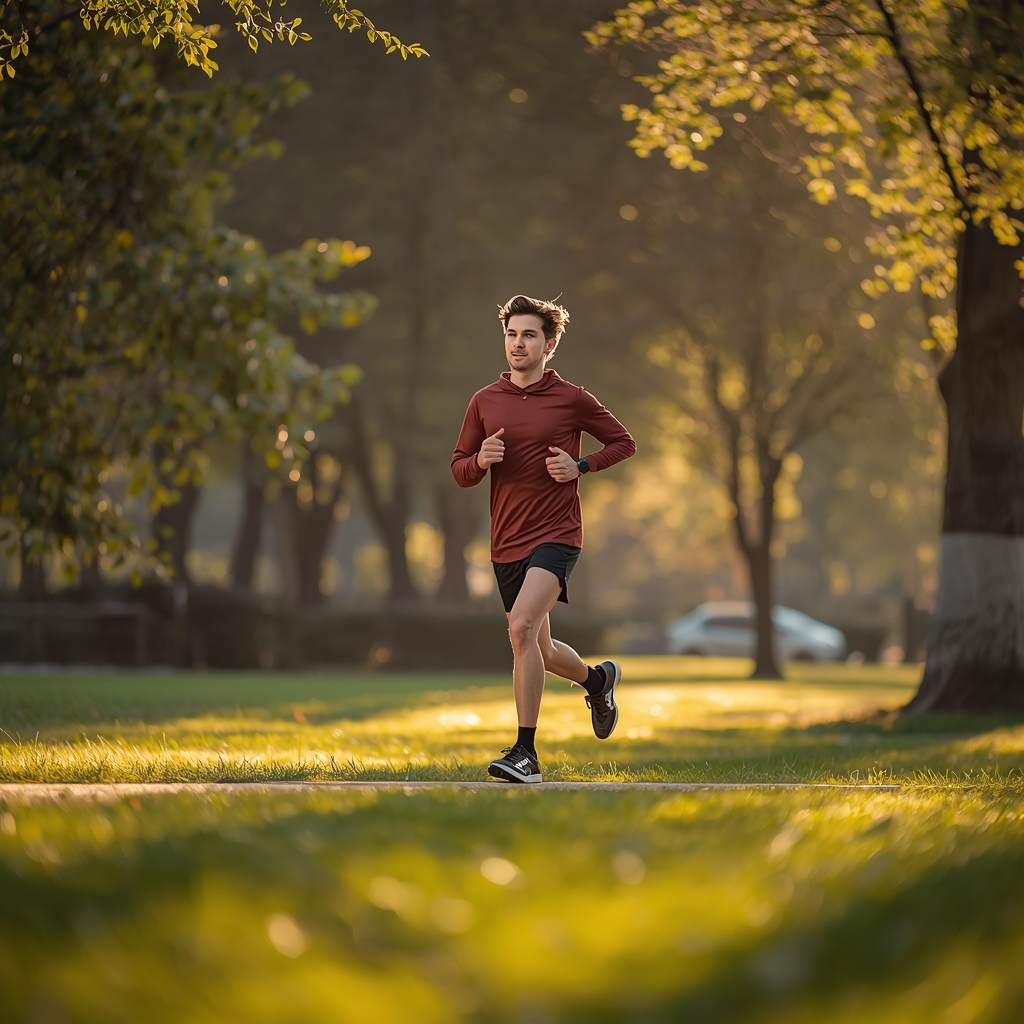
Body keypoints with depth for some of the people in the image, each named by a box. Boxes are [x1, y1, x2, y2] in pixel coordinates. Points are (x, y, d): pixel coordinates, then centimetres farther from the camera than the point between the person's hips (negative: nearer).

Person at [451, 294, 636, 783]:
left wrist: (581, 467, -6)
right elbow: (459, 470, 12)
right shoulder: (485, 402, 8)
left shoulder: (571, 399, -1)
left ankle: (525, 752, -23)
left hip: (555, 534, -5)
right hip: (506, 542, 5)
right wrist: (481, 460, -10)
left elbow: (623, 442, 10)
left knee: (522, 626, -26)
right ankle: (597, 679, 50)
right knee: (539, 650, 16)